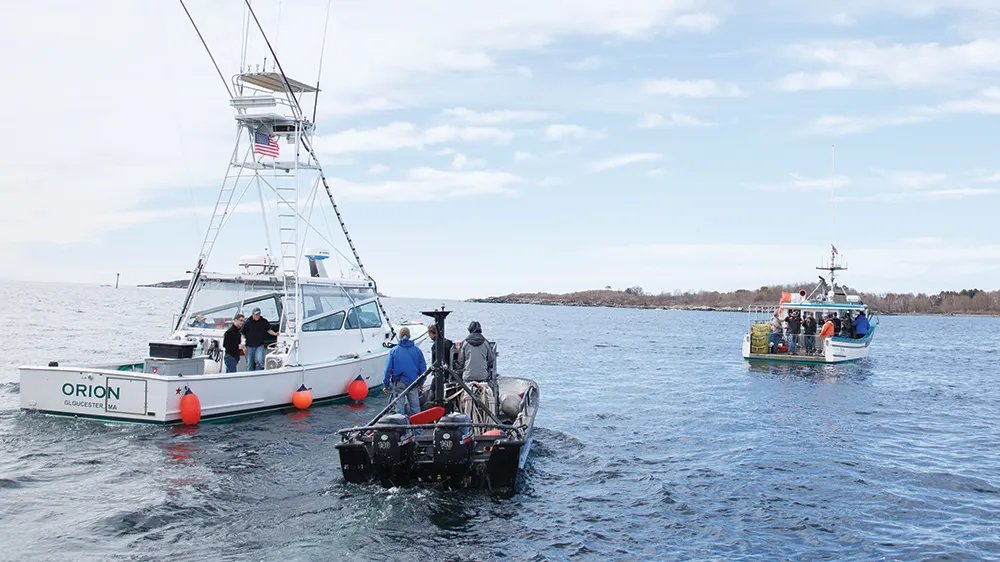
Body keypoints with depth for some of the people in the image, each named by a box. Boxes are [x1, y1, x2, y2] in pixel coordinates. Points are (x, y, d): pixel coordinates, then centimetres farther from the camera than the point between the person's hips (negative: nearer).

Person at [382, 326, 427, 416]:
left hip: (398, 384, -1)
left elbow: (388, 369, -5)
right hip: (413, 382, 1)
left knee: (399, 409, 6)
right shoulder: (417, 351, 0)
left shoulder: (394, 351, -5)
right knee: (415, 408, 11)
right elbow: (423, 368, 5)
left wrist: (385, 384, 4)